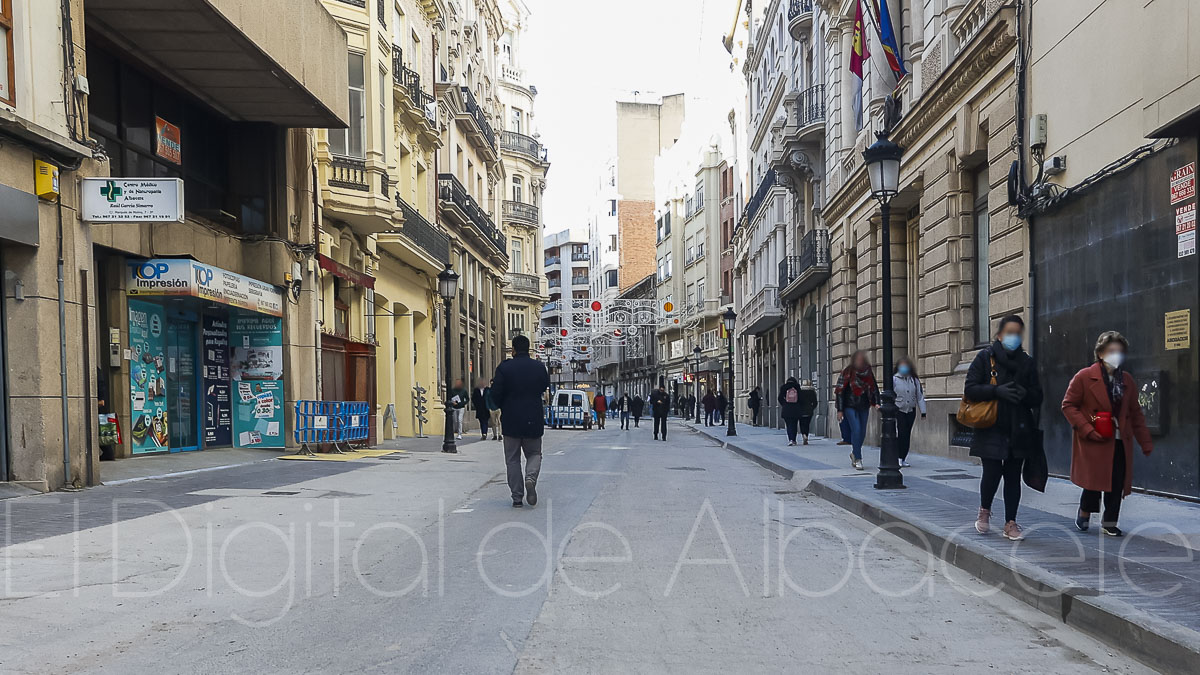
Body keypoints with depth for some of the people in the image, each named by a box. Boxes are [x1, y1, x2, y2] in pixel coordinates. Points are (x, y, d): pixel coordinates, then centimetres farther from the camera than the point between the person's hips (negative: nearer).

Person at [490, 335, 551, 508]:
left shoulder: (504, 368, -8)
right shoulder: (539, 367, -1)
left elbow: (496, 395, -9)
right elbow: (546, 390, 8)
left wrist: (503, 408, 11)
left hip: (511, 421, -1)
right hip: (534, 420, 1)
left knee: (512, 459, 9)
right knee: (534, 454, 17)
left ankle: (517, 497, 6)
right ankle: (531, 478, -13)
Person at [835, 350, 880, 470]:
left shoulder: (868, 373, 4)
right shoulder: (847, 373, -8)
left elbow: (874, 389, 12)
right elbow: (839, 391, -7)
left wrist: (876, 403, -4)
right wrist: (839, 410, -10)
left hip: (864, 407, 4)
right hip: (850, 406, -4)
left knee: (862, 432, 7)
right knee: (856, 430, -14)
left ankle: (854, 453, 31)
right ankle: (858, 459, -8)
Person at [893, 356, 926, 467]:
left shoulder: (915, 380, 7)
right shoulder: (894, 379, -4)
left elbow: (920, 396, 9)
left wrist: (923, 411, 6)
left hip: (911, 411, 4)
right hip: (898, 411, -4)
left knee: (907, 435, 7)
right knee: (900, 434, -12)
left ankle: (904, 459, 15)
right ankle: (898, 458, -5)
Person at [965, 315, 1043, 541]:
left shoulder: (1027, 362, 12)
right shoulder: (985, 357, 2)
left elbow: (1037, 397, 11)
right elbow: (970, 389, -5)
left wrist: (1025, 394, -11)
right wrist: (997, 391, -19)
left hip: (1018, 431, 3)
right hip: (990, 429, -3)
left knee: (1013, 477, 5)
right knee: (992, 473, -8)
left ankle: (1011, 523, 14)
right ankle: (984, 510, 20)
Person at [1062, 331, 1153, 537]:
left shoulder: (1127, 380, 12)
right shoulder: (1084, 377, -4)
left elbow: (1135, 413, 17)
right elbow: (1069, 405, -4)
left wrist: (1145, 442, 12)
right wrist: (1087, 429, -13)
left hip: (1120, 443, 5)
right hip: (1094, 442, -4)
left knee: (1117, 485, 1)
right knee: (1094, 480, -6)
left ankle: (1109, 522, 15)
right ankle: (1084, 512, 21)